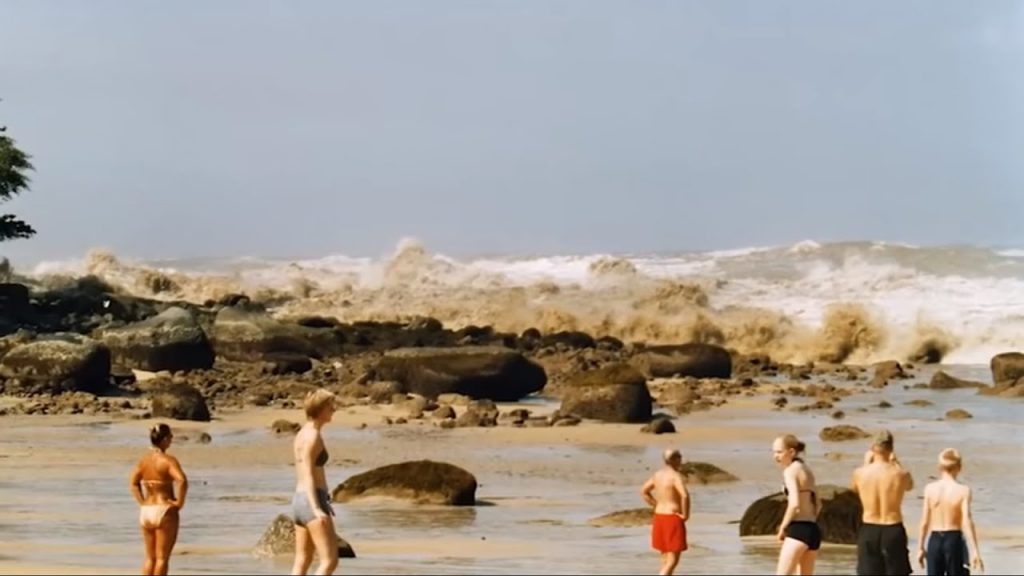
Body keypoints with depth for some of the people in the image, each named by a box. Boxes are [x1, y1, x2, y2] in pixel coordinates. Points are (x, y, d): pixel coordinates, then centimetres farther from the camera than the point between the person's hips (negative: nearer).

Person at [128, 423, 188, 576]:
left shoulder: (143, 460, 5)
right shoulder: (168, 460, -14)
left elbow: (133, 482, 12)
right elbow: (182, 481, -27)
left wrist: (142, 503, 11)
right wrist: (179, 502, -15)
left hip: (146, 511, 6)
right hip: (165, 511, -6)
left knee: (150, 558, 15)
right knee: (162, 558, 1)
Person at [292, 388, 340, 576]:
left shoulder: (302, 434, 15)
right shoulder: (313, 435, -14)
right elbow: (308, 475, -20)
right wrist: (317, 509, -30)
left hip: (299, 501, 10)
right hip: (311, 503, -10)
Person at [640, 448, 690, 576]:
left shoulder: (658, 474, 8)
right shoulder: (676, 476, -17)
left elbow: (644, 491, 20)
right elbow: (685, 495, -33)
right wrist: (685, 515, -19)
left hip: (659, 517, 8)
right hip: (673, 518, -8)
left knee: (666, 558, 16)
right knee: (673, 560, -5)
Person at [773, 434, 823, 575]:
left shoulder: (790, 471, -7)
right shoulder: (807, 471, 20)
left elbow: (794, 503, -18)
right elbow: (817, 505, 23)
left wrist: (783, 527, -9)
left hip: (798, 530, -9)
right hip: (813, 530, 9)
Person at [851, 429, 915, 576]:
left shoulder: (860, 473, -7)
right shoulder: (901, 474, -10)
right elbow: (909, 486, 16)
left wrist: (866, 463, 20)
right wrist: (896, 462, 19)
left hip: (869, 531, 1)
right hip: (893, 531, -1)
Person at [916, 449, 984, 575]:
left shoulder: (930, 488, -3)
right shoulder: (963, 490, -9)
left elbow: (924, 522, 0)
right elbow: (967, 522, -15)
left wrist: (920, 548, 9)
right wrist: (975, 552, -13)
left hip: (934, 541, 2)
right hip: (954, 540, -2)